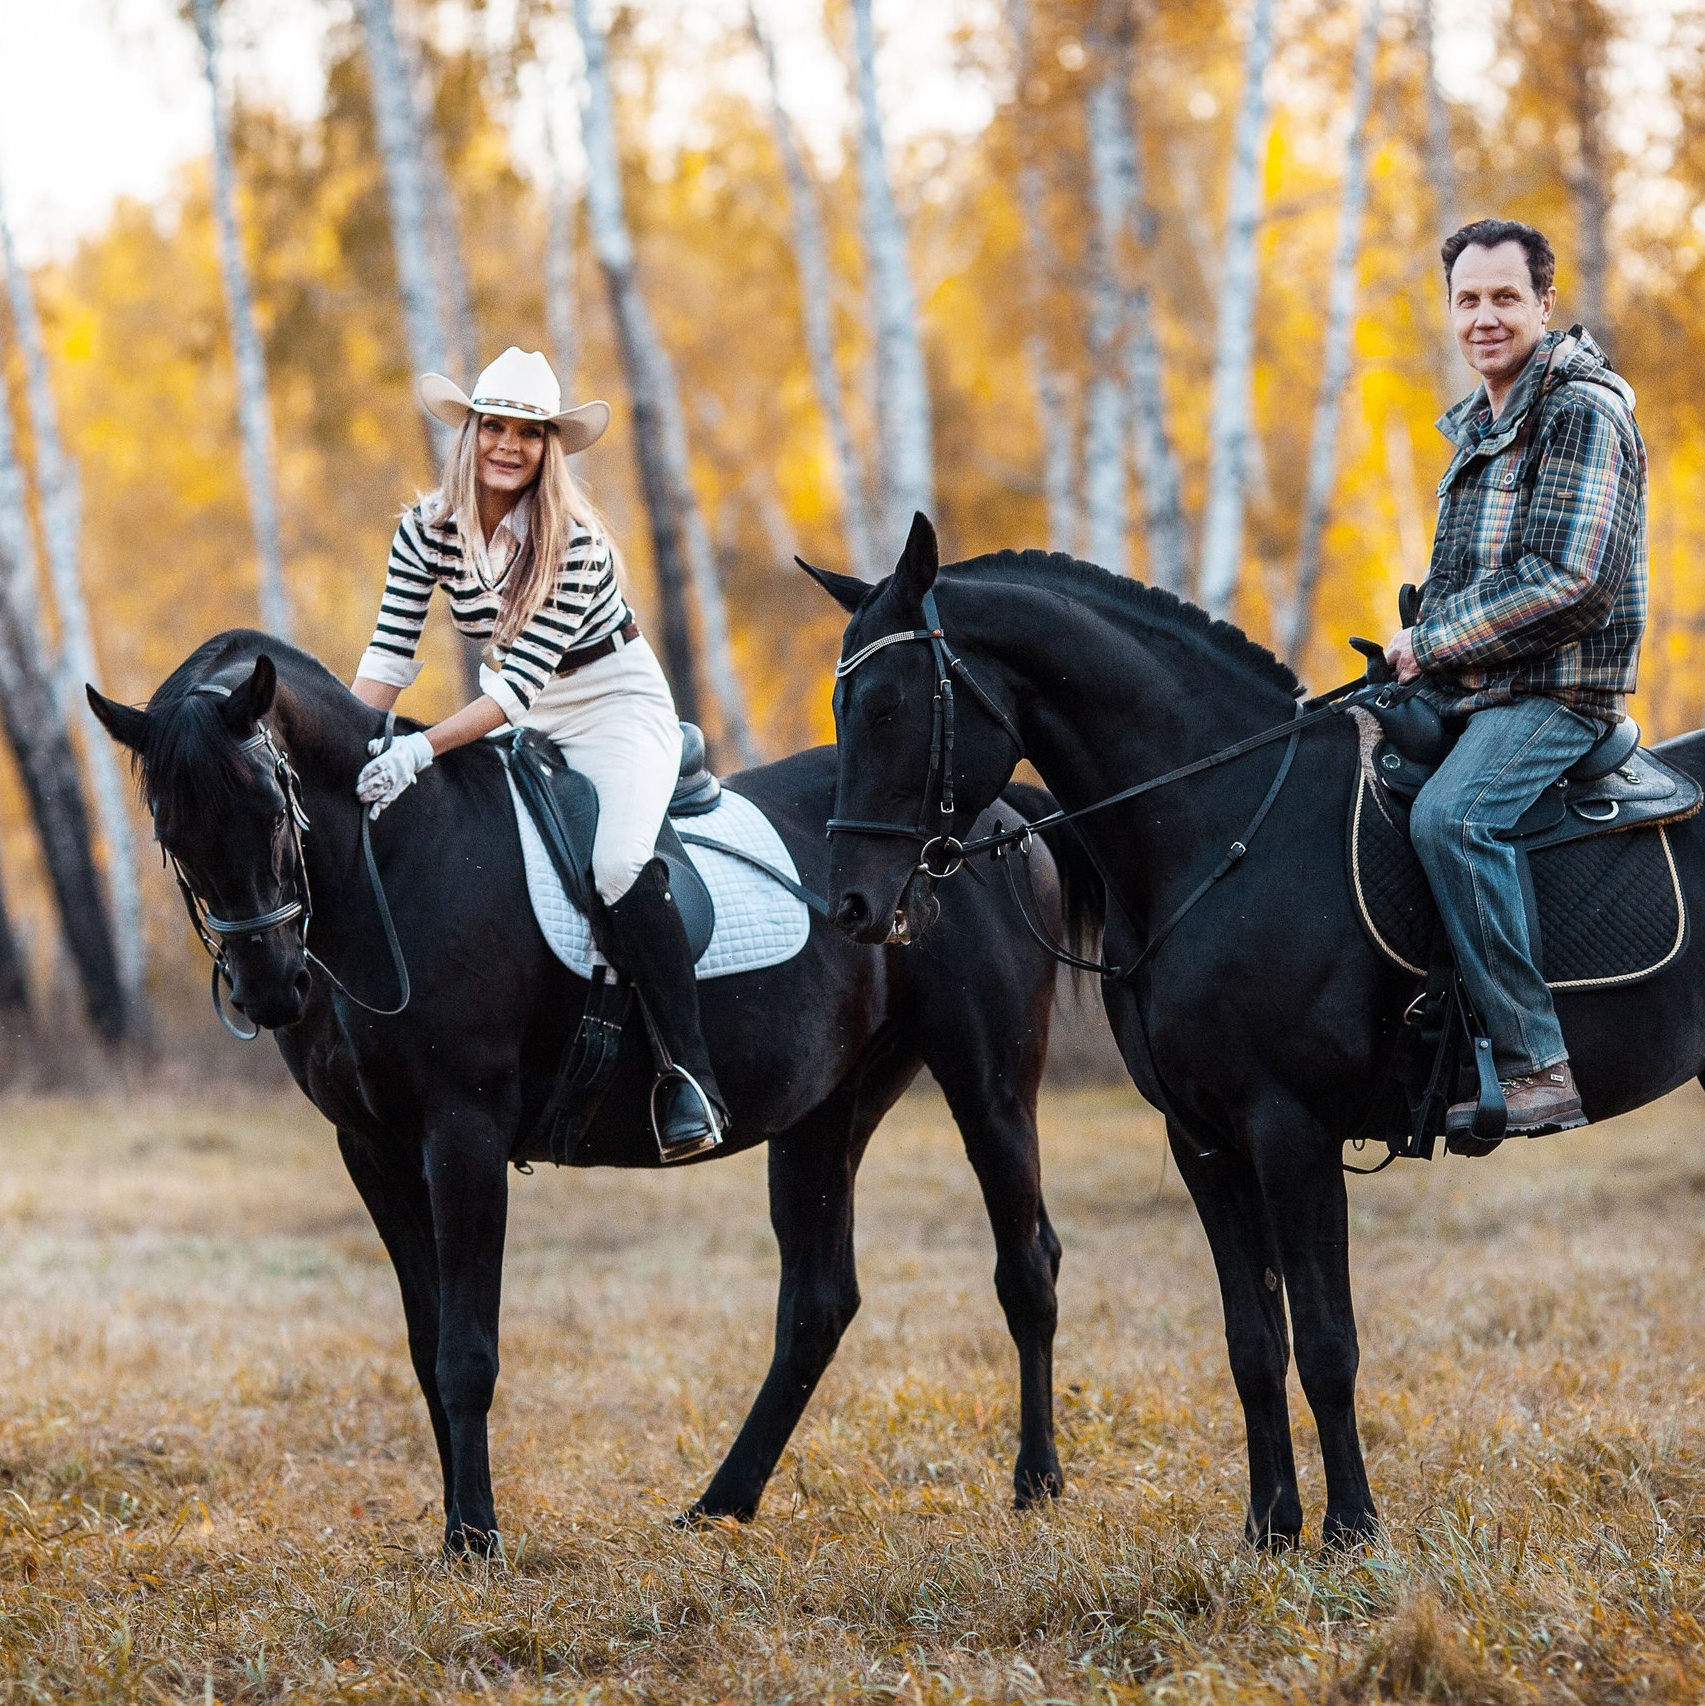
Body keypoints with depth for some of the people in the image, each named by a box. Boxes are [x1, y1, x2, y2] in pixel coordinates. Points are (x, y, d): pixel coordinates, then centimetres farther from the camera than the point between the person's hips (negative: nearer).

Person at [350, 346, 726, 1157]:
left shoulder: (573, 540, -23)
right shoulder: (428, 529, -8)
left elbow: (524, 678, -29)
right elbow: (388, 658, -9)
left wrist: (423, 748, -39)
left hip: (617, 705, -6)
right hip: (513, 718, 6)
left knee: (618, 862, -30)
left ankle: (691, 1074, -26)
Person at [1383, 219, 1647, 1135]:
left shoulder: (1583, 410, -12)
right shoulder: (1476, 425, 18)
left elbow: (1569, 582, -21)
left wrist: (1432, 647, -14)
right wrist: (1421, 648, 8)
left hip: (1555, 692, -10)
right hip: (1466, 690, 10)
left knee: (1446, 815, -32)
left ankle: (1537, 1065, -32)